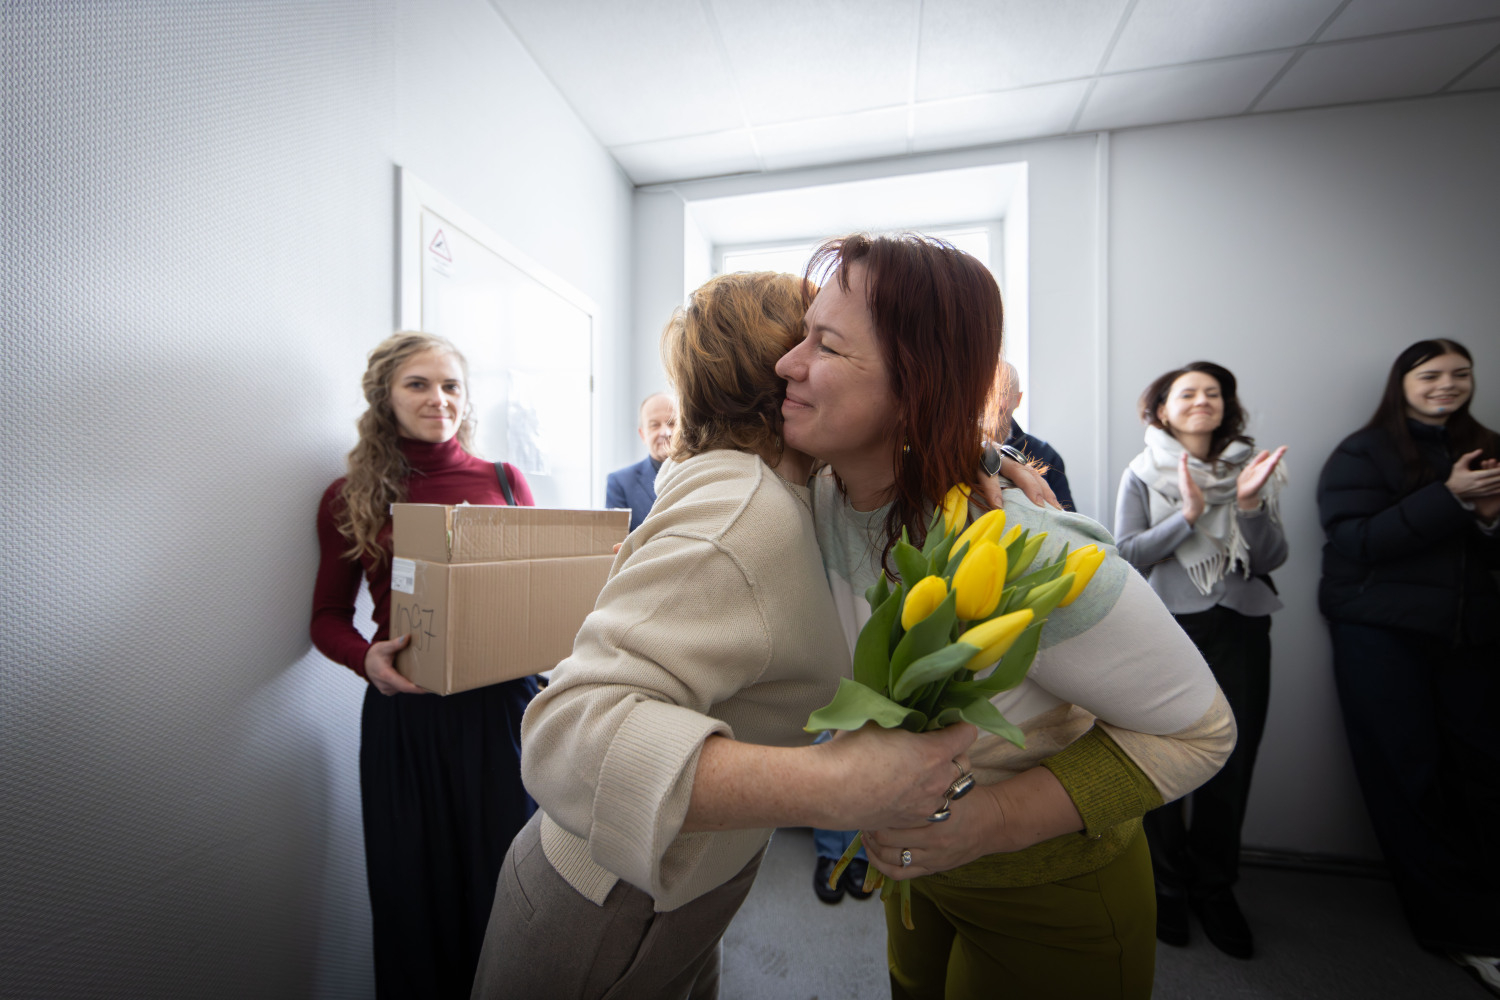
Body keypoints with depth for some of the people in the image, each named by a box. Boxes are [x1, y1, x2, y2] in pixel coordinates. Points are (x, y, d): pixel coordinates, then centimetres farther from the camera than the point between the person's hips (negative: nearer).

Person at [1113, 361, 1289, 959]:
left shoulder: (1251, 469, 9)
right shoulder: (1143, 476, 1)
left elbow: (1272, 558, 1)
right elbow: (1126, 553, -8)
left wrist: (1250, 505, -15)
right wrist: (1189, 514, -18)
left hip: (1241, 629, 3)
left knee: (1233, 762, 8)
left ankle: (1214, 889, 30)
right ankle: (1167, 886, 25)